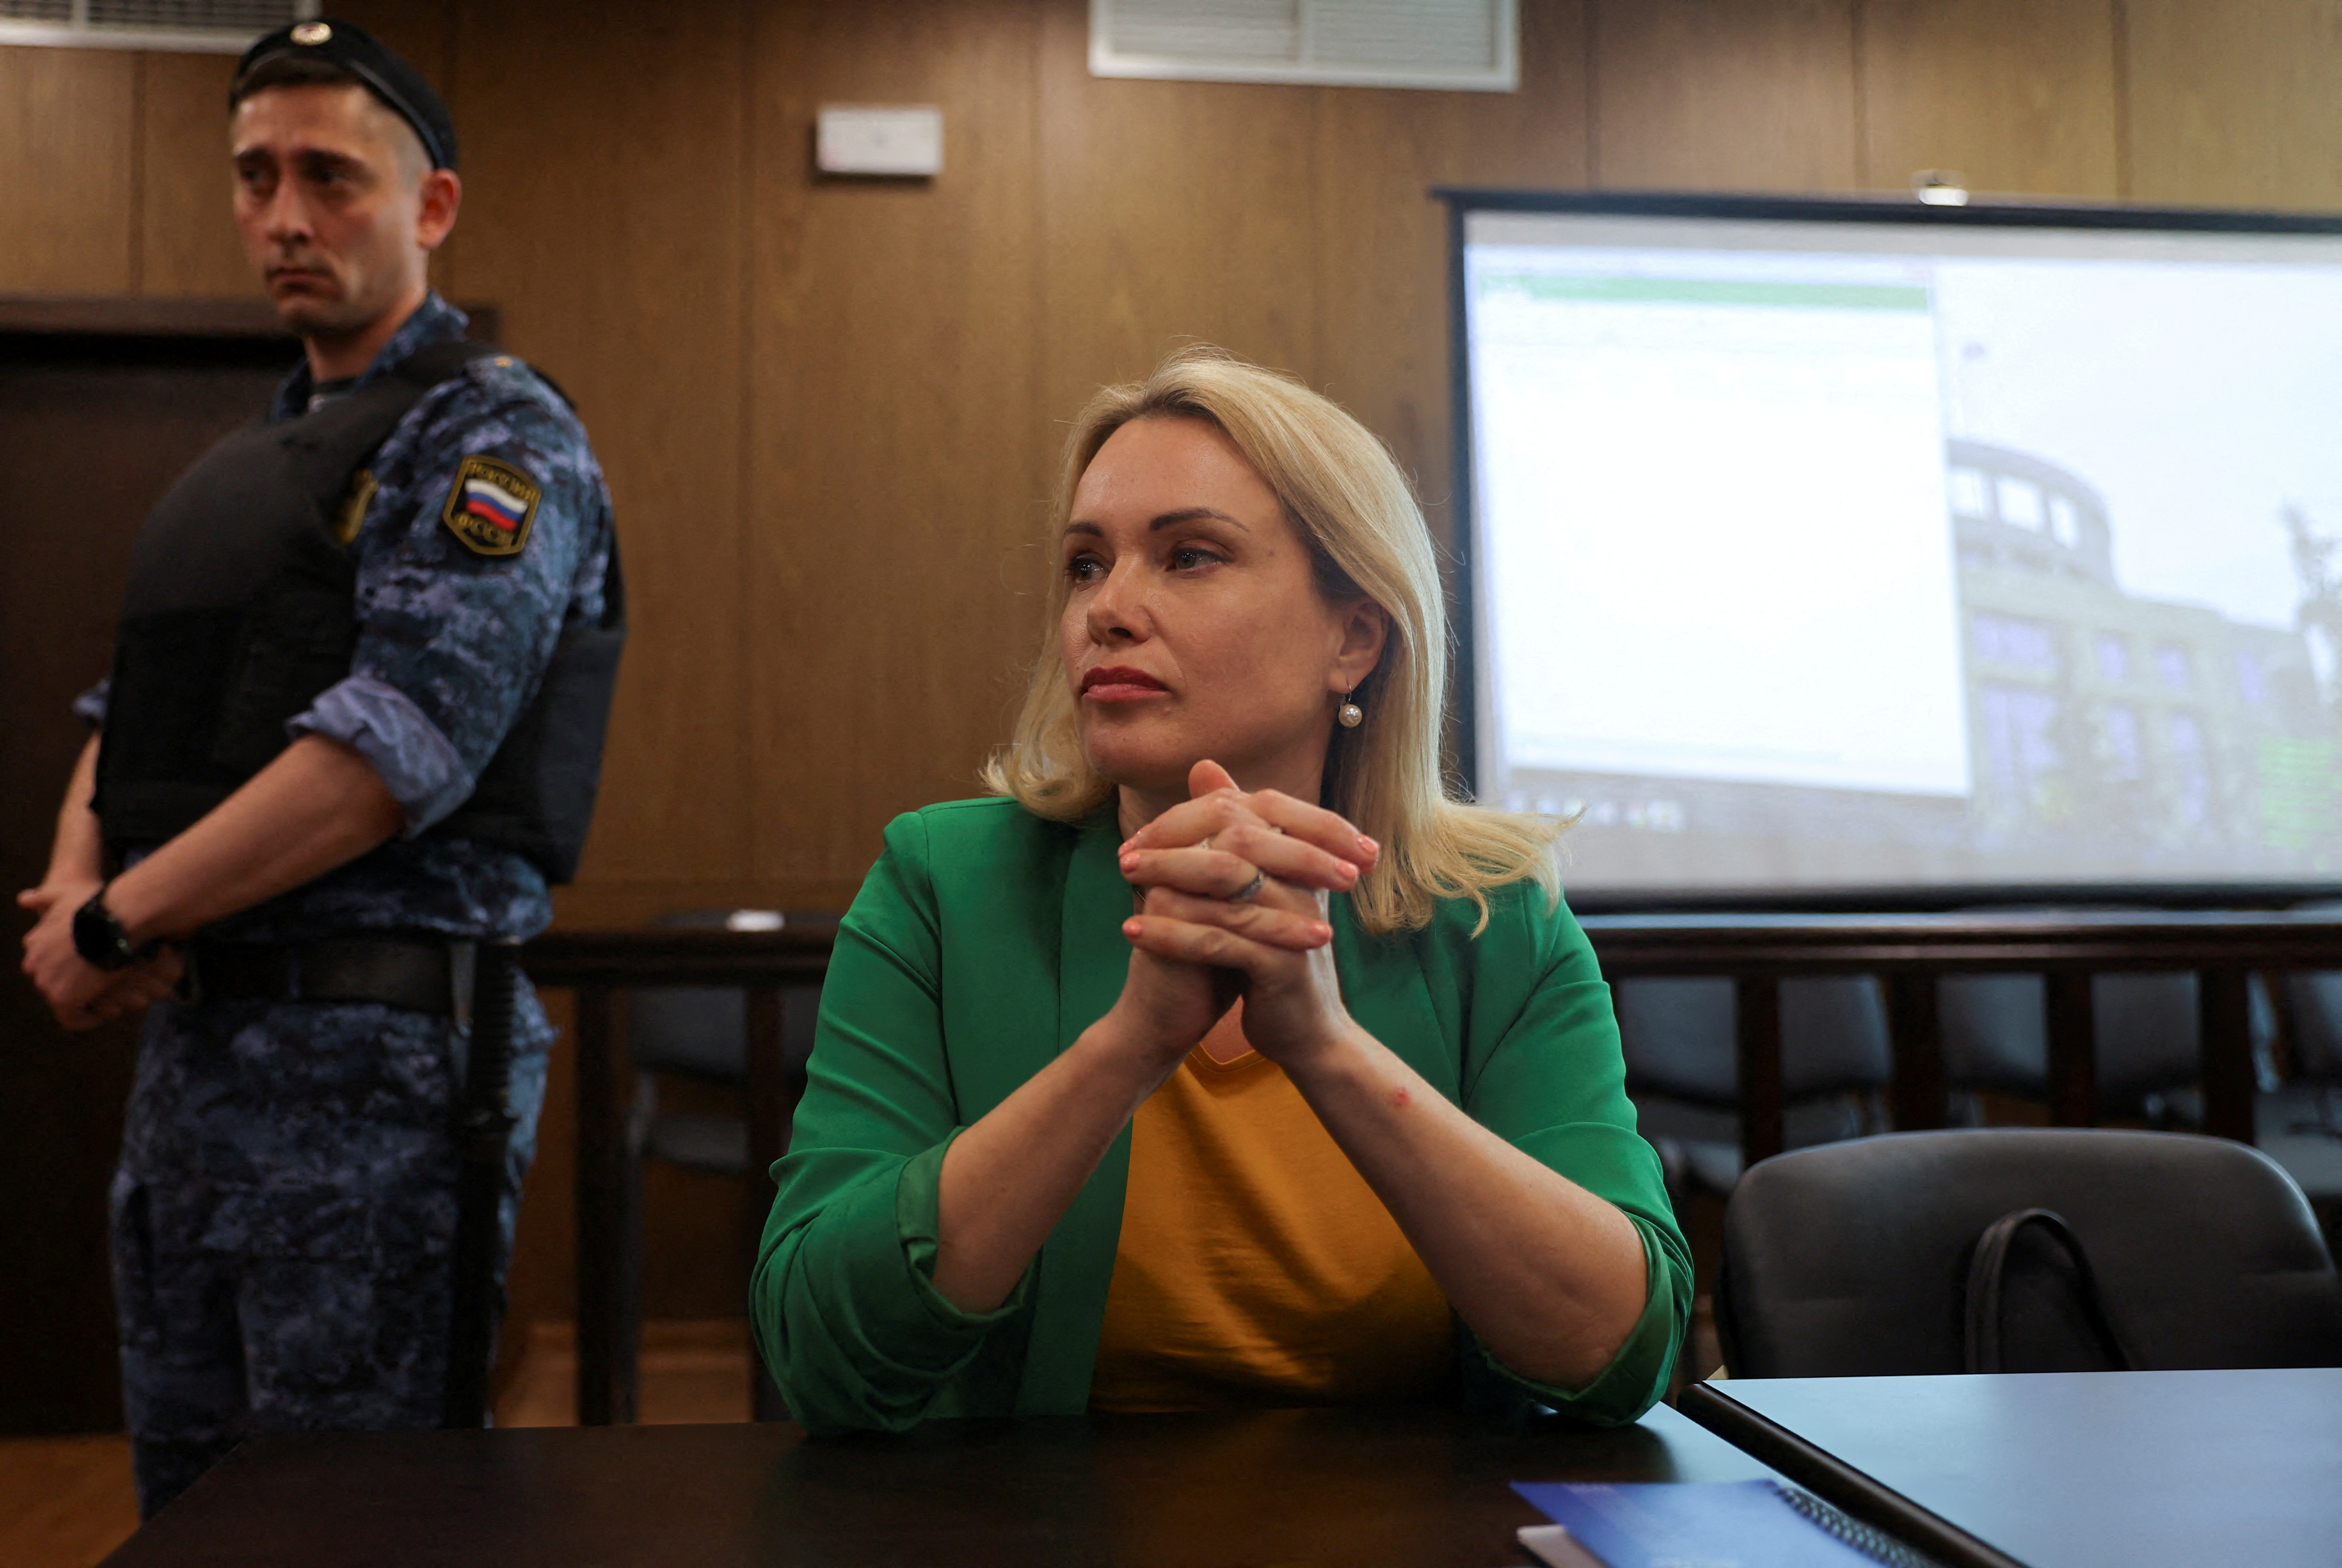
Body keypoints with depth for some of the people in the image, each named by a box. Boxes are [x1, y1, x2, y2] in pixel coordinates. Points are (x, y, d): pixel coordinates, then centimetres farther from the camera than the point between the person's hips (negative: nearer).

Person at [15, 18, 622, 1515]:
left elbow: (394, 751, -20)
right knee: (185, 1506, 17)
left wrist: (115, 924, -13)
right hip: (187, 1043, 8)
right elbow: (129, 724, 20)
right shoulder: (239, 466, 20)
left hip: (375, 1058, -8)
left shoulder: (494, 436, -8)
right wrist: (71, 884, -2)